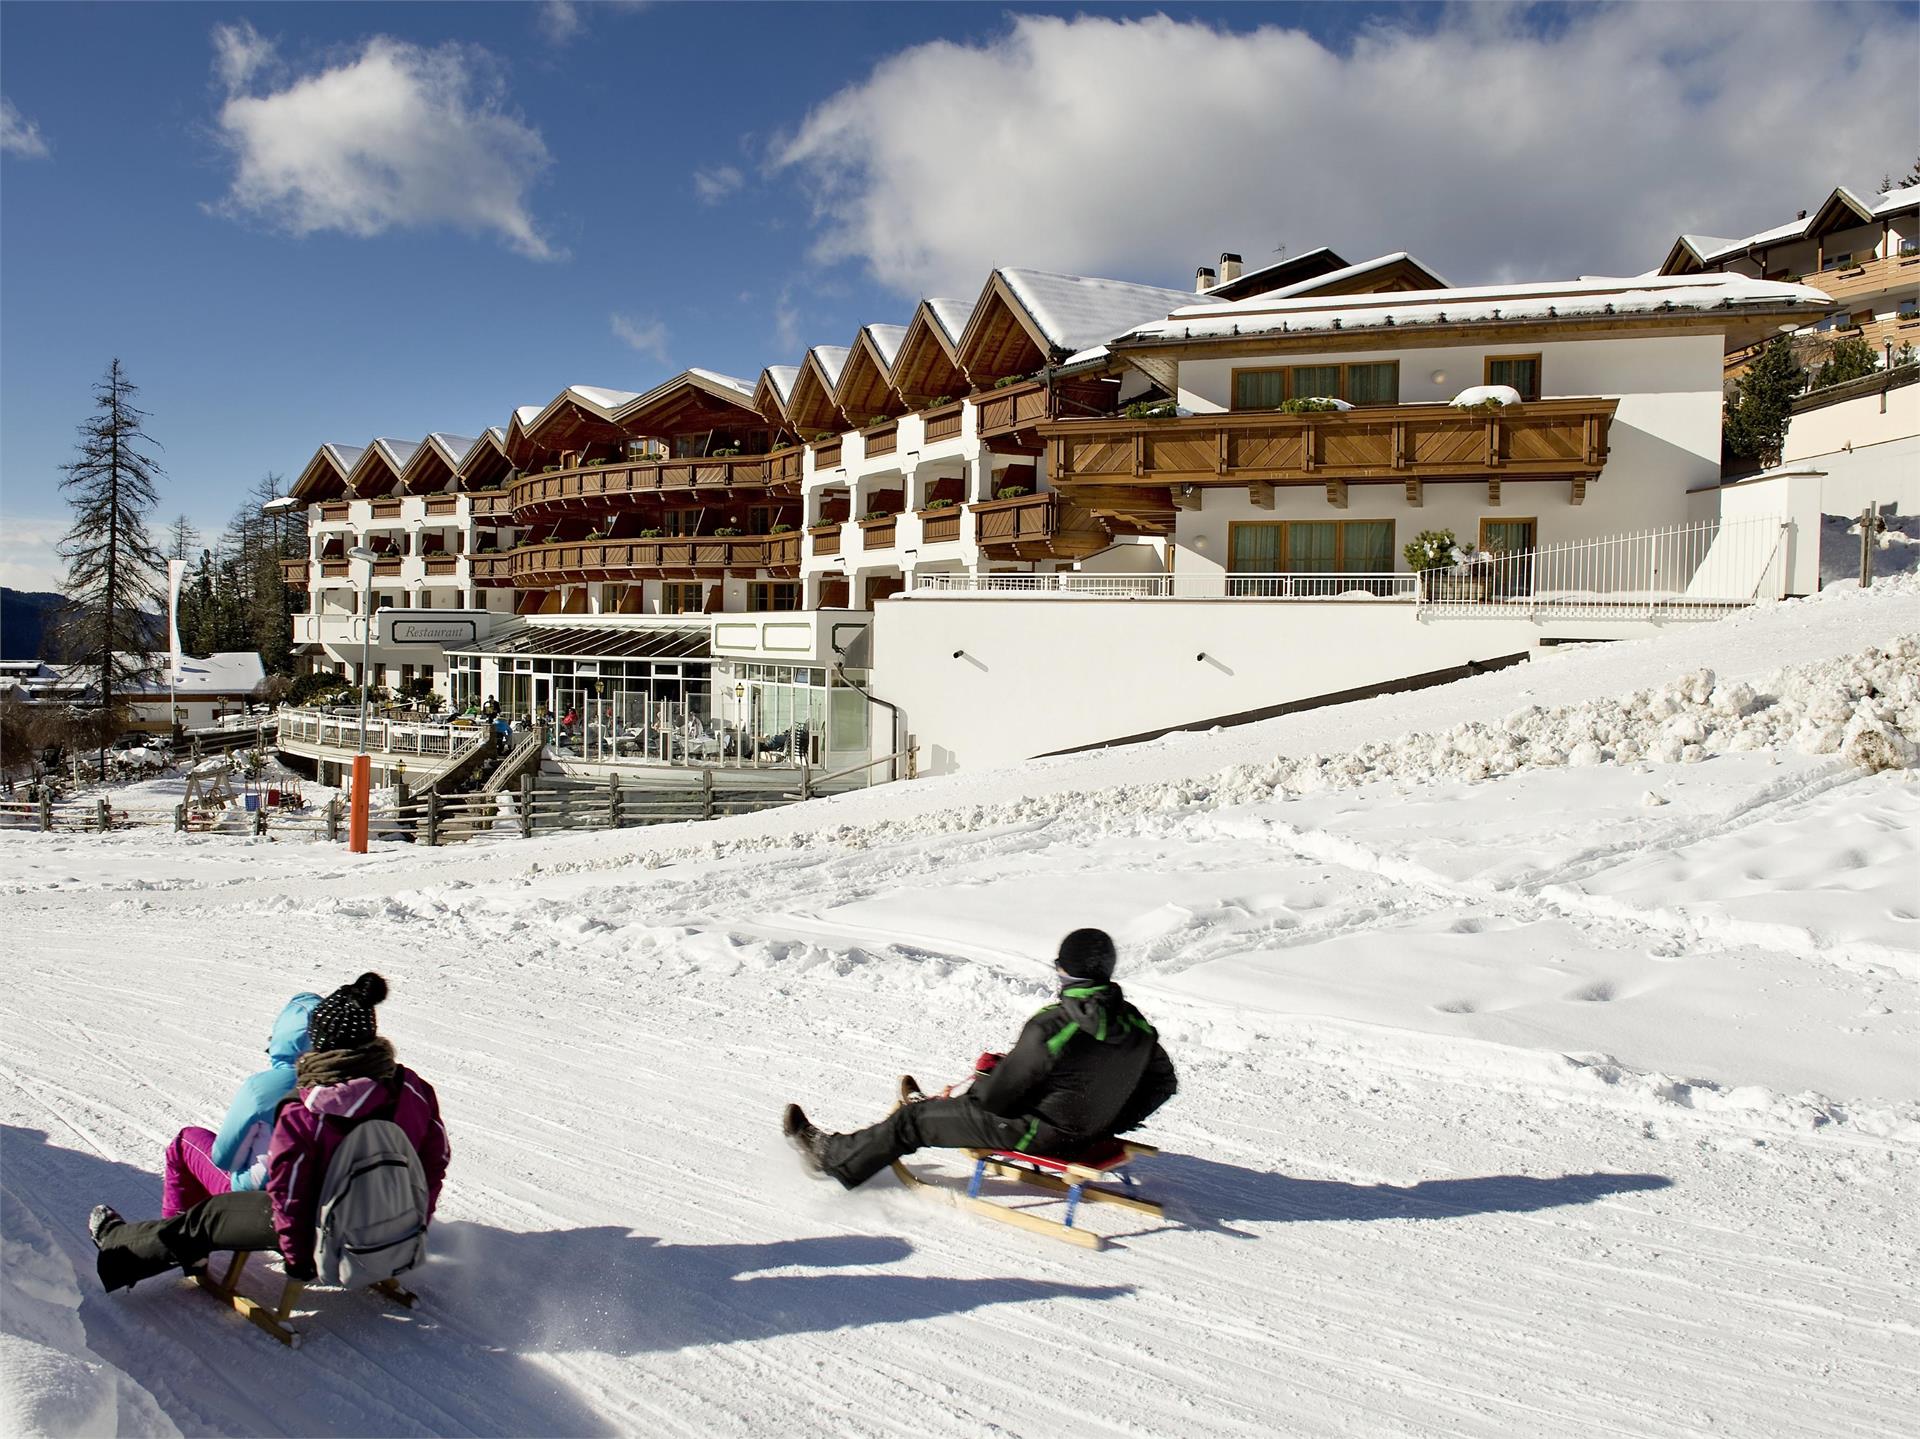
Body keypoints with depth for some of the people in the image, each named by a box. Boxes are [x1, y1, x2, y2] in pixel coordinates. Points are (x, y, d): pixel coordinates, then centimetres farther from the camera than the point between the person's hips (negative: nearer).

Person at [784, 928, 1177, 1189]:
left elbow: (996, 1097, -20)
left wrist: (988, 1072, 3)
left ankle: (833, 1157, 23)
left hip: (1041, 1133, -7)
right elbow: (1164, 1083, 6)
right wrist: (1113, 1123, 16)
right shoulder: (1136, 1025, -9)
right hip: (1093, 1131, 7)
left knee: (914, 1119, 7)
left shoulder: (1049, 1028, -29)